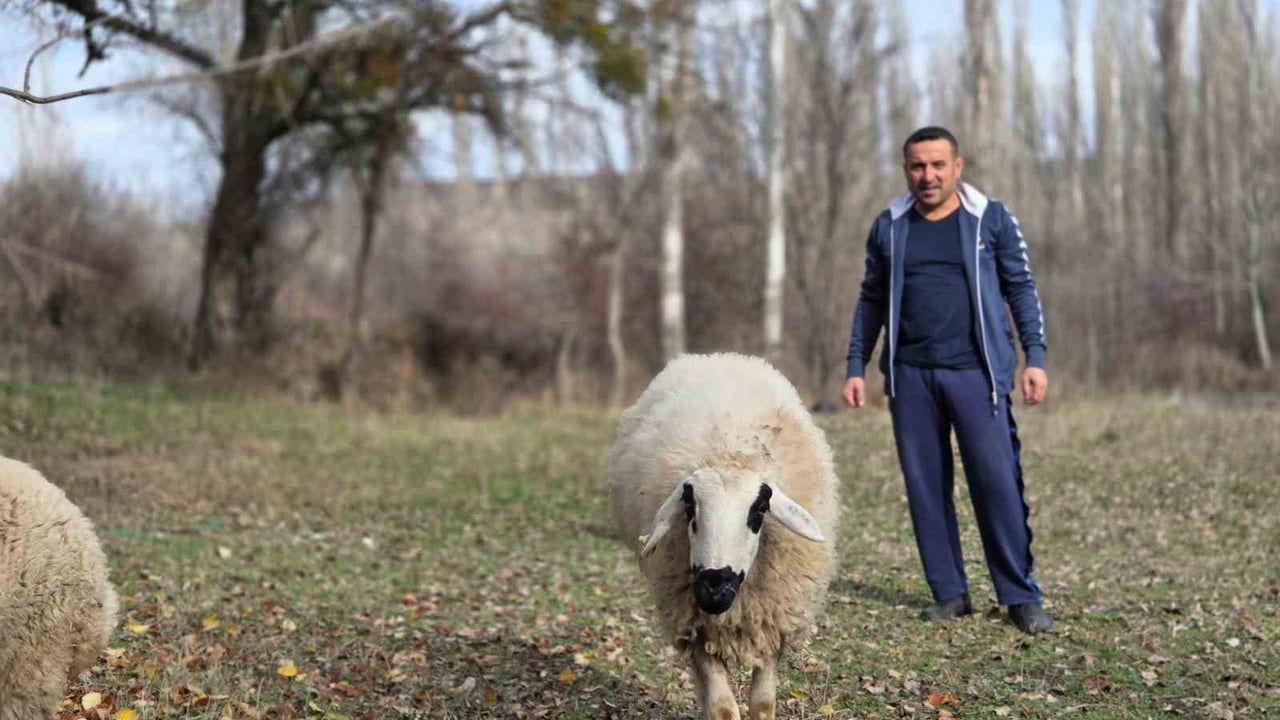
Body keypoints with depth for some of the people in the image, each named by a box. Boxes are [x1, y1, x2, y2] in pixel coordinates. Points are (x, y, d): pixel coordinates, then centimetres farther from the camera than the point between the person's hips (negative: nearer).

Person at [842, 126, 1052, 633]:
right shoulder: (889, 227, 10)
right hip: (910, 375, 3)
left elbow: (1021, 288, 5)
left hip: (975, 372, -3)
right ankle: (950, 594, 13)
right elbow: (871, 301, 16)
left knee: (998, 482, -8)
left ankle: (1021, 596, 0)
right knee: (925, 487, 4)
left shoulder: (992, 219, 3)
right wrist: (856, 367, 11)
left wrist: (1035, 357, -3)